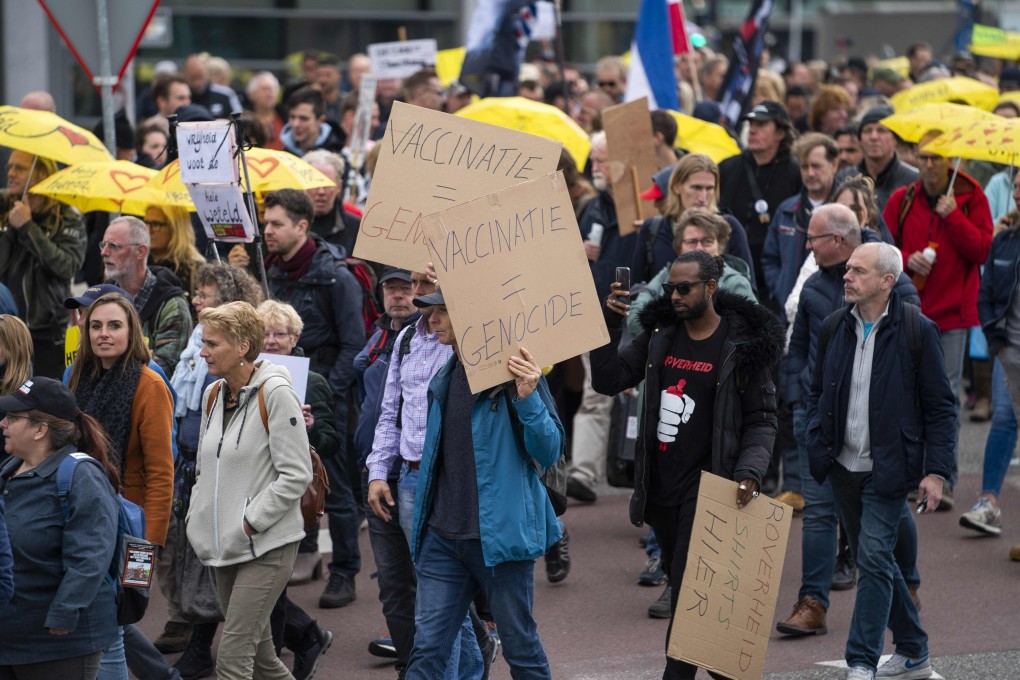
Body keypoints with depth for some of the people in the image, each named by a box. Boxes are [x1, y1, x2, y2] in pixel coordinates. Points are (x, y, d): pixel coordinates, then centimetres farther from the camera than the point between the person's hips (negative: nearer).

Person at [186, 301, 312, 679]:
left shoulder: (275, 393, -13)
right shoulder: (213, 395, 10)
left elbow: (296, 475, -15)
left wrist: (249, 522, -16)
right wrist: (198, 516, 8)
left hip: (267, 547, -8)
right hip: (224, 547, 8)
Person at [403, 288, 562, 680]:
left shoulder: (512, 373, -10)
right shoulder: (444, 378, 11)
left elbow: (549, 452, -13)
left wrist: (527, 398, -27)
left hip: (499, 533, -6)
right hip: (443, 537, 6)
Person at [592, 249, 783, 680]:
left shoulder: (741, 346, -6)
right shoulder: (660, 334, 7)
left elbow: (761, 420, -2)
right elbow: (608, 381, 4)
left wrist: (749, 472, -18)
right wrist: (609, 326, -9)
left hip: (705, 487, -6)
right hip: (660, 484, 6)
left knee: (688, 591, -12)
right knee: (681, 584, 14)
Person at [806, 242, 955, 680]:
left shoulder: (917, 331, -9)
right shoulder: (836, 327, 5)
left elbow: (940, 408, -6)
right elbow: (817, 390, 17)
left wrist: (936, 471, -11)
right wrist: (817, 441, 4)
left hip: (888, 470, -6)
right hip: (843, 465, 6)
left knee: (874, 559, -12)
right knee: (874, 560, 14)